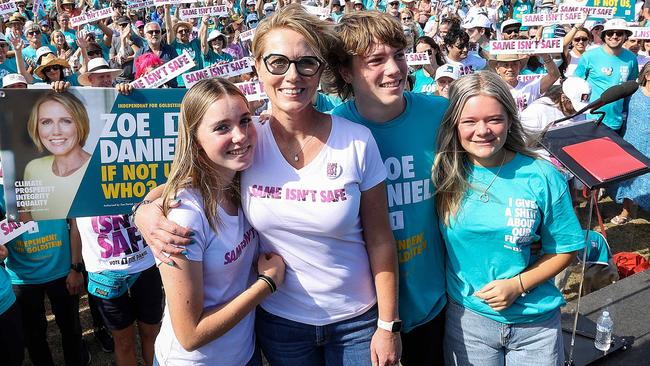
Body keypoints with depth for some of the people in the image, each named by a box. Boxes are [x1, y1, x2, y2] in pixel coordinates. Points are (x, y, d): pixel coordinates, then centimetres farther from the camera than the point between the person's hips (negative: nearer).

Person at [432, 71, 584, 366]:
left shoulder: (542, 176, -10)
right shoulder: (443, 175, -9)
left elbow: (565, 249, -2)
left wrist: (518, 285, -14)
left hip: (536, 322, 0)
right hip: (466, 319, 0)